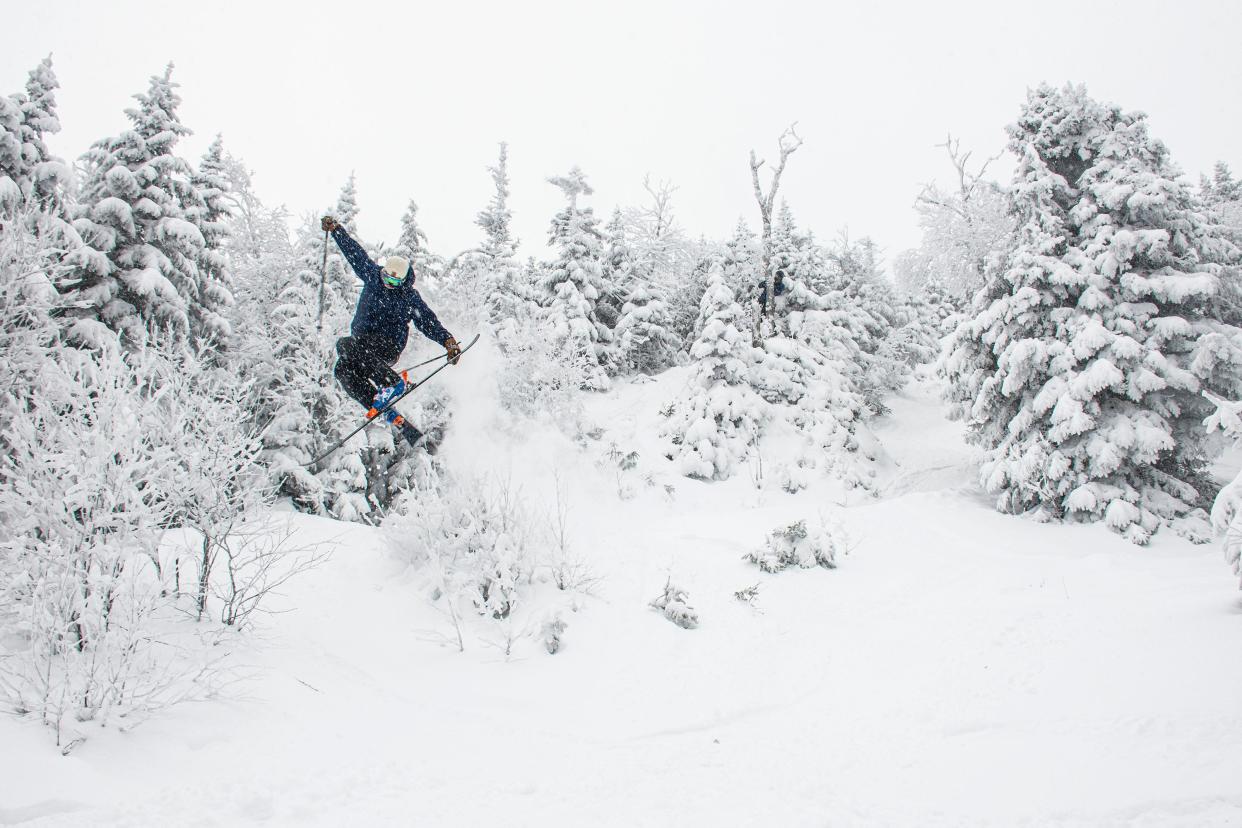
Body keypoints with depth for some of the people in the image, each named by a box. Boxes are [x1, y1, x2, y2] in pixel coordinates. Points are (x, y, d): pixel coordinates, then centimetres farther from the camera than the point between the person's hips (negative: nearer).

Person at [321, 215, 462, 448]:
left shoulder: (409, 297, -5)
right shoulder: (372, 275, 7)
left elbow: (428, 322, -9)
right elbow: (354, 252, 15)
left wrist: (448, 341, -24)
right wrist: (335, 229, 16)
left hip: (388, 346, -6)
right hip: (362, 341, 6)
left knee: (346, 346, -32)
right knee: (344, 372, -23)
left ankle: (394, 381, -37)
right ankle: (394, 419, -26)